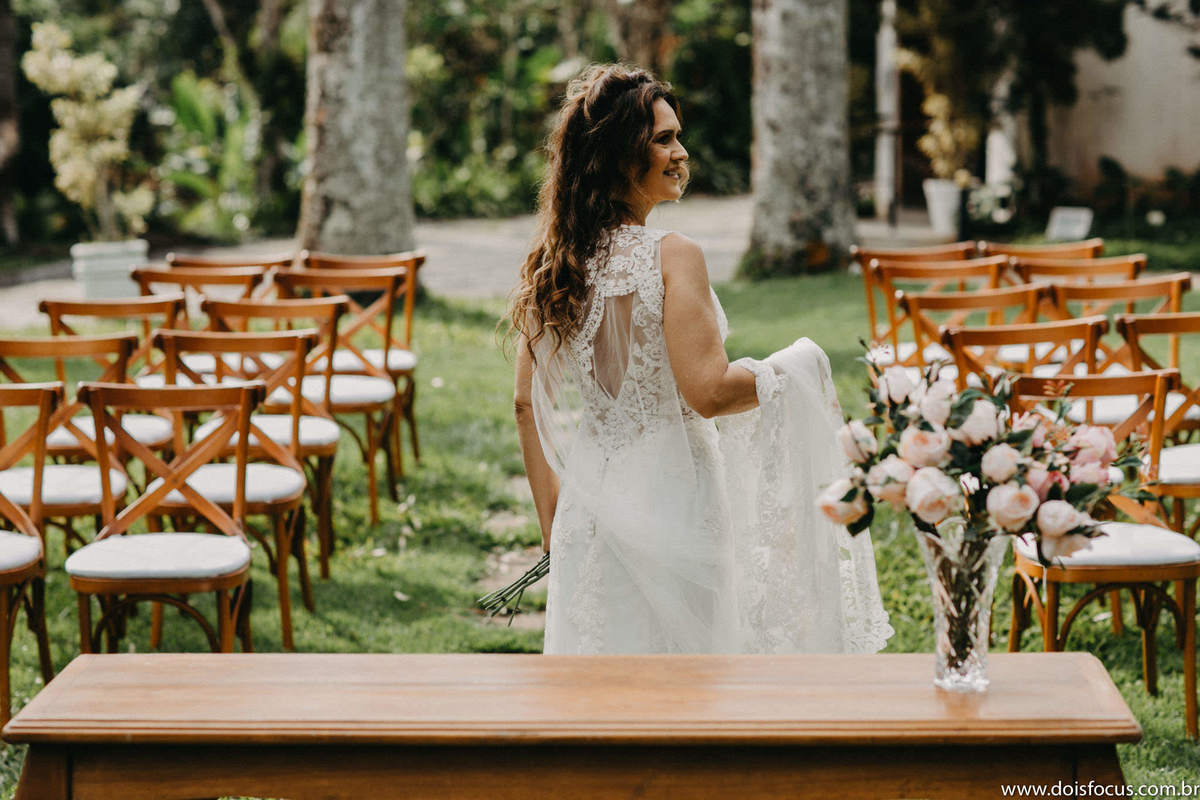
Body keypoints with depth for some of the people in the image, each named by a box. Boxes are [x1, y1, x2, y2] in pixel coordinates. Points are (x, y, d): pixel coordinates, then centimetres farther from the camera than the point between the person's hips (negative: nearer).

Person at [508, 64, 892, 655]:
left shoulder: (552, 264, 3)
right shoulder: (671, 257, -16)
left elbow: (526, 405, 7)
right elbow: (708, 391, -22)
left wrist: (550, 518, 16)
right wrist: (796, 367, -4)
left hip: (589, 503, 6)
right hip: (670, 496, -6)